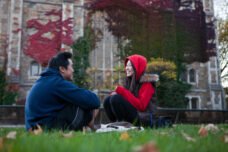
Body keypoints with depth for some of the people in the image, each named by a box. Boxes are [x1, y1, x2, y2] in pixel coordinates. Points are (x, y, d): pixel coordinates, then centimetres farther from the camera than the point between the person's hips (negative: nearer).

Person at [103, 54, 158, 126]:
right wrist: (115, 93, -12)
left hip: (143, 119, -7)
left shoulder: (146, 83, -11)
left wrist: (121, 91, -22)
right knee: (107, 100, -9)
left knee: (116, 99, -24)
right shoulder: (129, 81, 11)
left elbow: (141, 106, -22)